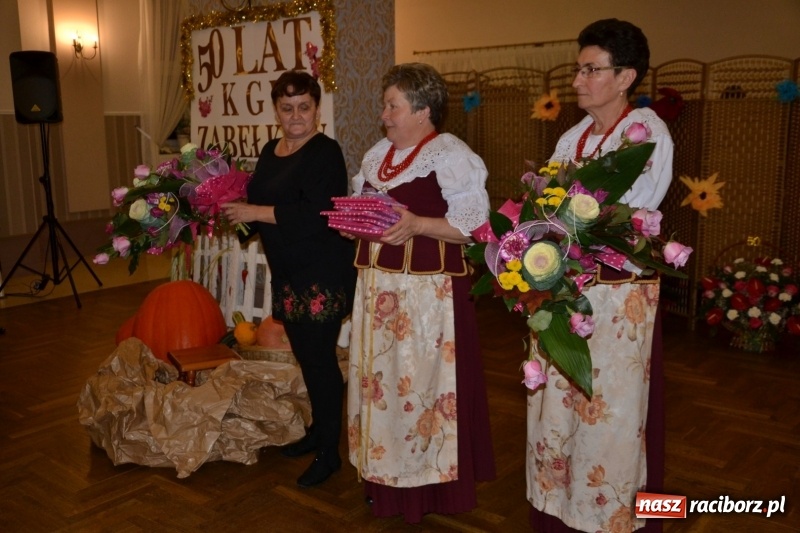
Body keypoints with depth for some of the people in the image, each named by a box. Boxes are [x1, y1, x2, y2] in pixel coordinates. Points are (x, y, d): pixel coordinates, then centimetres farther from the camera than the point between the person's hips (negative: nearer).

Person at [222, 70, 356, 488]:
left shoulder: (325, 152, -14)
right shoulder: (271, 151, 11)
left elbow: (314, 215, -26)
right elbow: (262, 201, 24)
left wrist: (254, 212, -20)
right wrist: (235, 207, 4)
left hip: (322, 275, -8)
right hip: (288, 274, 8)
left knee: (320, 359, -1)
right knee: (306, 356, 18)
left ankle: (329, 452, 14)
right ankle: (317, 430, 35)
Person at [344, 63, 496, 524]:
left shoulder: (451, 155, -10)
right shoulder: (377, 154, 14)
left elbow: (474, 222, -17)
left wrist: (418, 225, -25)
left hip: (429, 290, -8)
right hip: (379, 286, 8)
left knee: (422, 384, 0)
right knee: (382, 381, 13)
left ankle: (433, 485, 17)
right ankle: (388, 479, 29)